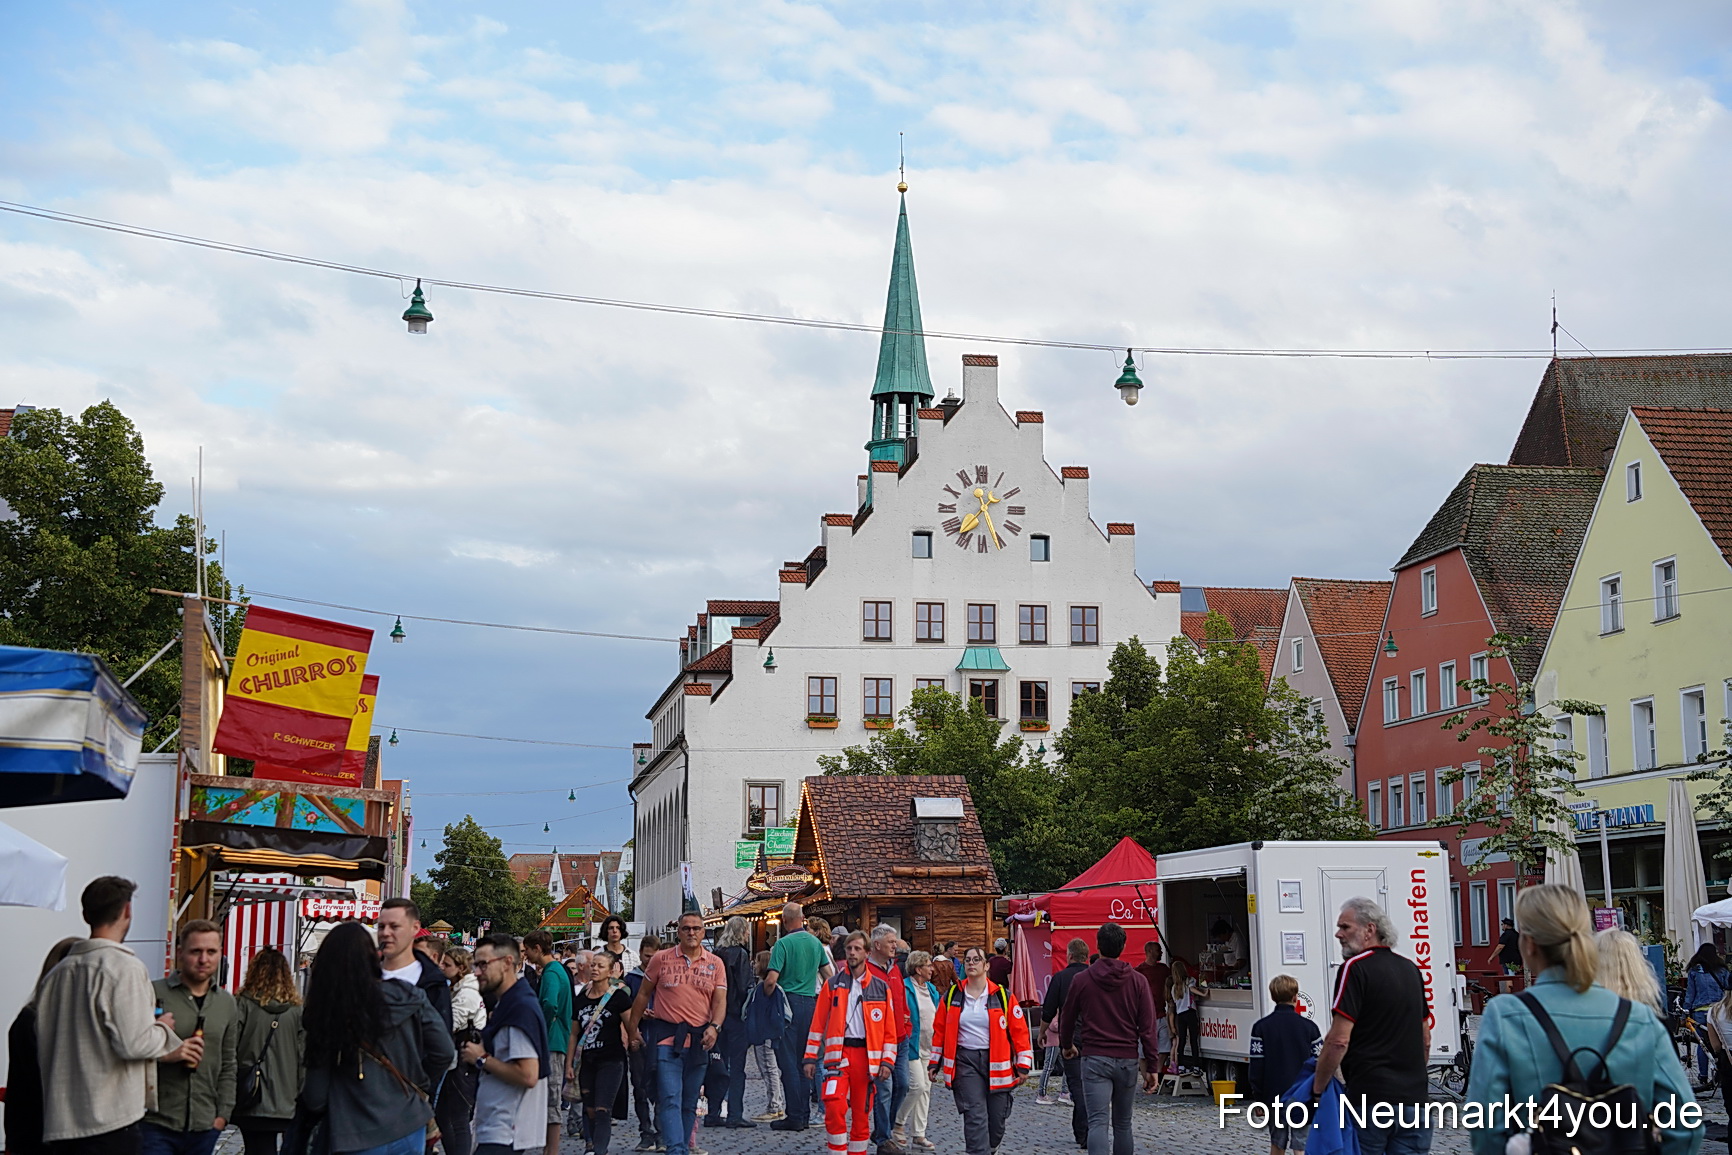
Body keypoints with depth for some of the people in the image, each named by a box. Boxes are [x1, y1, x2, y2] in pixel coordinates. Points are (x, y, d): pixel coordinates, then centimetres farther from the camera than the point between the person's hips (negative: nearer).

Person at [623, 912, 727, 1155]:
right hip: (667, 1036, -3)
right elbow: (643, 994, 11)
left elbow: (720, 1000, 4)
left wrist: (714, 1027, -14)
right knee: (671, 1099, -14)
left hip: (699, 1039, 3)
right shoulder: (661, 959, 4)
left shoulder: (715, 964, 8)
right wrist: (633, 1028, 11)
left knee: (690, 1103, 11)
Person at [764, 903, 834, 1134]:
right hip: (811, 1003, 6)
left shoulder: (783, 943, -11)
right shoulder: (816, 942, 9)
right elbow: (829, 976, 14)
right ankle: (804, 1114, 13)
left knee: (788, 1062, -3)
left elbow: (771, 980, -17)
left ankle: (794, 1116, -5)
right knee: (804, 1060, 12)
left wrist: (766, 998, 1)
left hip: (789, 1001, -6)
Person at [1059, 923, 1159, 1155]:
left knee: (1098, 1123, -11)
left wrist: (1067, 1045, 32)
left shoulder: (1082, 980, -1)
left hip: (1094, 1059, -2)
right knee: (1122, 1124, 15)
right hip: (1127, 1060, 2)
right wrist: (1152, 1066, 2)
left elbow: (1067, 1018, 12)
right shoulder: (1138, 981, 1)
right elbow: (1148, 1027, -2)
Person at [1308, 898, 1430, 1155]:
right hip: (1413, 1097, 7)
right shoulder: (1410, 969, 14)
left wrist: (1317, 1088, -6)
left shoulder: (1356, 968, -10)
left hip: (1369, 1098, -7)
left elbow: (1339, 1041, -15)